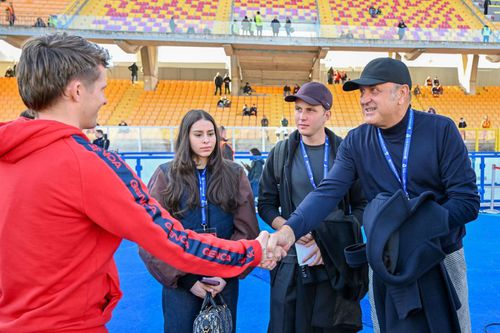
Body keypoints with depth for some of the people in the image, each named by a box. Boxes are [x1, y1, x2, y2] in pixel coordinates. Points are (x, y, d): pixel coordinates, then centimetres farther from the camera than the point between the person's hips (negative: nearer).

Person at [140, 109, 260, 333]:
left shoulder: (234, 174, 2)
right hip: (179, 280, -1)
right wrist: (184, 279, -10)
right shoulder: (166, 175, -3)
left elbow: (247, 230, -1)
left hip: (225, 279, 2)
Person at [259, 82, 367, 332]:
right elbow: (266, 204, 7)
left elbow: (361, 205, 2)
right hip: (292, 261, 1)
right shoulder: (281, 152, 3)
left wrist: (330, 243, -9)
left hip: (338, 262, 0)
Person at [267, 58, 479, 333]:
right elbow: (328, 192, -19)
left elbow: (467, 201, -13)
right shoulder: (356, 141, -7)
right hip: (387, 261, 1)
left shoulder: (441, 130, -12)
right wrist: (290, 229, -36)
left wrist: (418, 228, -27)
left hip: (442, 258, -1)